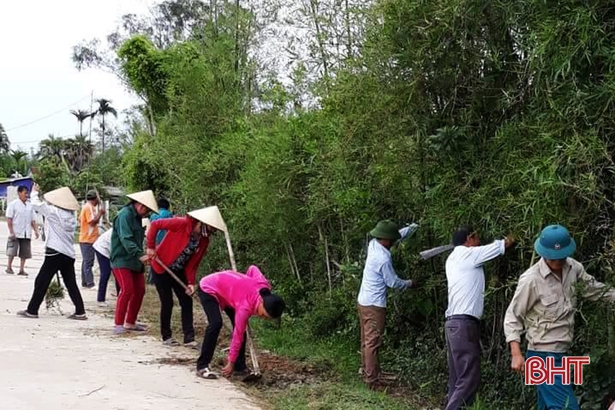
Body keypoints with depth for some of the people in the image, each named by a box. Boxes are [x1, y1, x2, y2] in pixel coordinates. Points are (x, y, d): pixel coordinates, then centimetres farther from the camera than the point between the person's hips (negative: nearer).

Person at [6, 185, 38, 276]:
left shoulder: (29, 205, 9)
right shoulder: (13, 204, -5)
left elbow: (33, 220, 12)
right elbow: (9, 219, -8)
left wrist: (36, 231, 1)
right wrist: (11, 232, -15)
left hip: (26, 234, 4)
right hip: (16, 233, -4)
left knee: (25, 252, 4)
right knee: (12, 251, -1)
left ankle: (22, 269, 10)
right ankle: (9, 267, 13)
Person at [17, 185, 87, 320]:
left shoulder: (54, 211, -6)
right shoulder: (71, 216, 13)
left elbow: (36, 204, -5)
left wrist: (34, 192, 14)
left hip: (55, 252, -7)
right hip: (69, 254, 7)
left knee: (41, 282, 2)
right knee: (71, 284, 9)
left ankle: (32, 311, 6)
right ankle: (80, 312, 6)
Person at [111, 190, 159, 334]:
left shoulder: (136, 217, 16)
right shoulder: (125, 215, -14)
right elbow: (126, 239, -26)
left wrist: (140, 256, 15)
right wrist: (140, 255, -34)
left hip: (134, 261, 9)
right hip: (122, 260, -9)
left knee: (139, 291, 8)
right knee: (127, 290, -17)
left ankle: (130, 322, 18)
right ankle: (119, 324, -10)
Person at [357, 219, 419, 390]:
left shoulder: (373, 244, 0)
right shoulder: (383, 259, -24)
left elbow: (398, 236, 17)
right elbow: (393, 282, -11)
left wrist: (413, 227, 16)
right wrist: (410, 283, 6)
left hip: (363, 301, 9)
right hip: (374, 305, -9)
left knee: (366, 339, 18)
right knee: (373, 342, -5)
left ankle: (365, 369, 29)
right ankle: (372, 380, -2)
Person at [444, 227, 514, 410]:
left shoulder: (453, 258, 20)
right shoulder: (468, 254, -5)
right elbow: (502, 245, 5)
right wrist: (511, 239, 24)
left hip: (454, 322, 10)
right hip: (464, 323, -10)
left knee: (458, 377, 8)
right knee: (469, 377, -11)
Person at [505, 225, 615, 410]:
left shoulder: (573, 268, 0)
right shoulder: (531, 279, -17)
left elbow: (594, 289, 17)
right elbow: (513, 317, -11)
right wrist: (516, 354, -18)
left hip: (560, 353, 7)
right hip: (544, 356, -7)